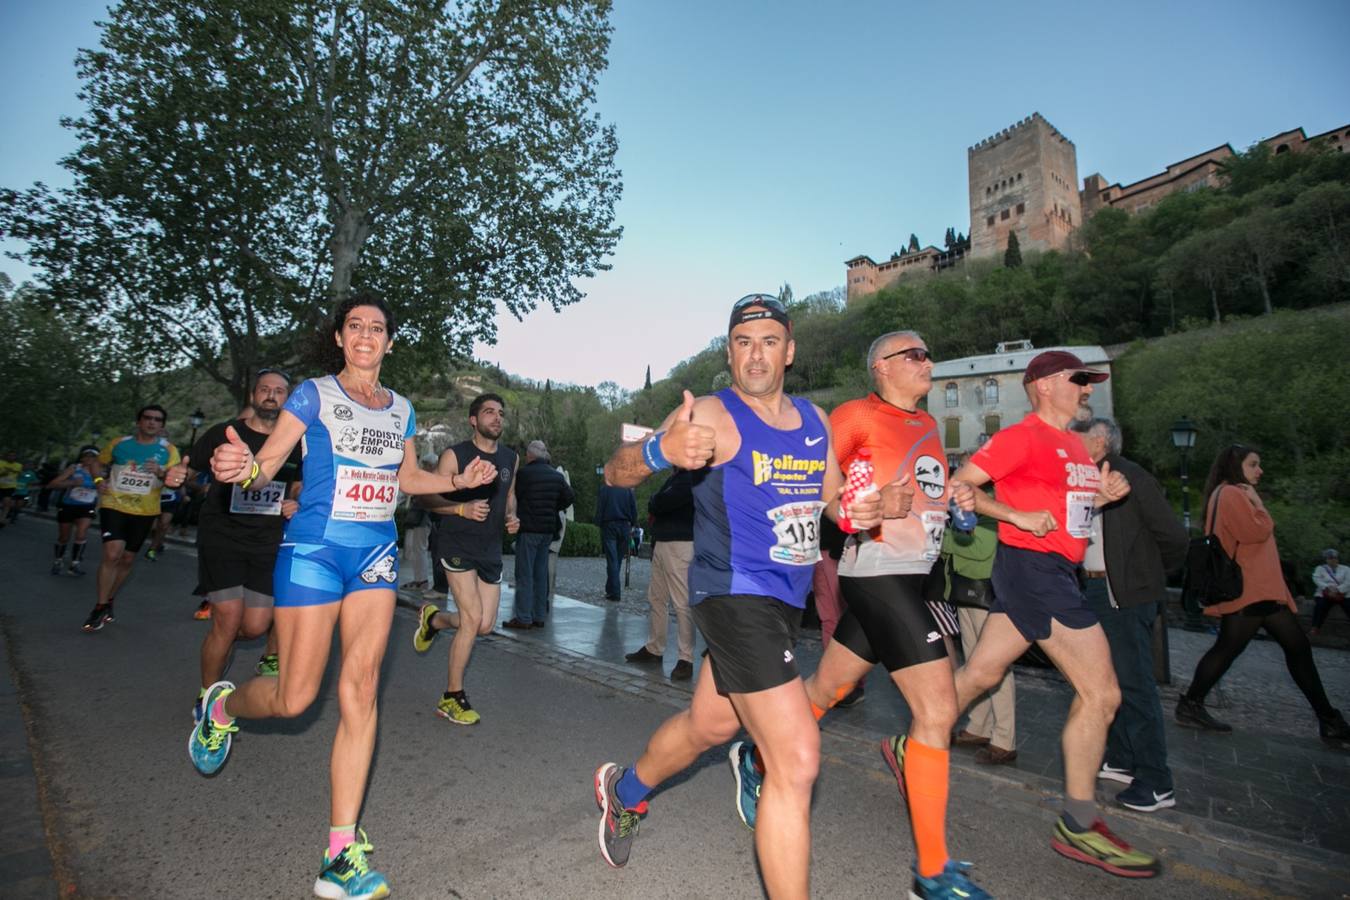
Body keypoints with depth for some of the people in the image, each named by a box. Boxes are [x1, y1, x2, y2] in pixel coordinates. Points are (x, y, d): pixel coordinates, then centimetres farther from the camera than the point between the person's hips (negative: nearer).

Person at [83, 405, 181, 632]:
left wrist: (161, 473, -31)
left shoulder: (169, 450, -3)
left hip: (145, 511, 1)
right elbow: (100, 463, 17)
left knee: (127, 559, 11)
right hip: (113, 505, -1)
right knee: (112, 553, -18)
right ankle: (100, 607, -5)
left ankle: (108, 601, 32)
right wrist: (99, 481, -1)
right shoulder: (119, 443, 0)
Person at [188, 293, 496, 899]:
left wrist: (459, 480, 7)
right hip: (314, 549, -3)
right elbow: (267, 464, -7)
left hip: (376, 552, 4)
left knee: (360, 689, -3)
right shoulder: (313, 395, -2)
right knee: (295, 698, 1)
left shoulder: (400, 409, 12)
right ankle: (221, 705, 39)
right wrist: (242, 466, -30)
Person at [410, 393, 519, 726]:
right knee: (473, 620, -12)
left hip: (491, 549, 6)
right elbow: (426, 496, -7)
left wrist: (511, 517, 2)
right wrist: (462, 508, -23)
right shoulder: (454, 455, -8)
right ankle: (452, 699, 7)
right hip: (457, 544, -6)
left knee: (485, 625, 6)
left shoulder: (511, 458, 8)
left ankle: (433, 619, 37)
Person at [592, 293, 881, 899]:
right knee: (797, 759, -12)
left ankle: (625, 791, 53)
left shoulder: (814, 419, 9)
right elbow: (616, 473, -18)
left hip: (786, 599, 8)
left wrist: (861, 511, -5)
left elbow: (834, 496, 20)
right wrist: (662, 450, -41)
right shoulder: (713, 416, -12)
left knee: (710, 724, 25)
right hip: (735, 595, -8)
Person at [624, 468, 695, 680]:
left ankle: (686, 659, 0)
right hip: (662, 543, 10)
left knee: (682, 603, -7)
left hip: (680, 545, -10)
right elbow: (658, 503, 23)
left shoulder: (691, 478, -13)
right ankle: (654, 649, 27)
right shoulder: (676, 476, 18)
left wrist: (652, 504, 0)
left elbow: (664, 501, -21)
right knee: (656, 598, 15)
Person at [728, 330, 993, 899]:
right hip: (879, 571, -9)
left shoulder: (927, 426, 18)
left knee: (826, 689, 17)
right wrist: (871, 507, -22)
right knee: (938, 709, -8)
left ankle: (756, 760, 39)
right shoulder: (857, 415, -8)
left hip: (914, 575, 9)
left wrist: (959, 499, 9)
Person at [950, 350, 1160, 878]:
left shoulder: (1073, 444, 17)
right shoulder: (1021, 437, -11)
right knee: (1100, 692, -4)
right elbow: (958, 487, -15)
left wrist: (1102, 496, 7)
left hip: (1054, 571, 9)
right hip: (1032, 566, -9)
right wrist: (1018, 516, -21)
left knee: (981, 673, 14)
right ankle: (1079, 826, 9)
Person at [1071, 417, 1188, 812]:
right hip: (1096, 591, 8)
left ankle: (1157, 783, 9)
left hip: (1127, 595, -8)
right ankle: (1121, 761, 30)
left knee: (1134, 684, -2)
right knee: (1110, 680, 16)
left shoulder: (1131, 478, -13)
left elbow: (1175, 538, -10)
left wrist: (1154, 573, 3)